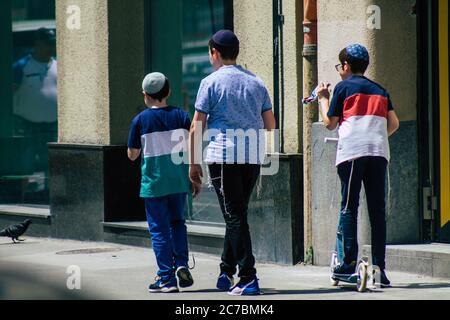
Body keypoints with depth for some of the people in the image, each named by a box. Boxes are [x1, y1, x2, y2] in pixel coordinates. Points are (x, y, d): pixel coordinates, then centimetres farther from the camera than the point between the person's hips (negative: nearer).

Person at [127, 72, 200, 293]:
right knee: (177, 222, 19)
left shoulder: (140, 121, -6)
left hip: (154, 182, -3)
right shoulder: (181, 116, 0)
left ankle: (167, 278, 2)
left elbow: (132, 155, -1)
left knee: (159, 229, 3)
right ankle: (181, 265, 3)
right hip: (179, 181, 3)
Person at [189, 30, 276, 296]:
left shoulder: (211, 82, -2)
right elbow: (271, 124, 14)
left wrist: (194, 163, 2)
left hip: (223, 155, -5)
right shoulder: (256, 82, 12)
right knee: (237, 215, 17)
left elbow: (197, 126, -4)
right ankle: (227, 273, 21)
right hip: (254, 157, 5)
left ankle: (248, 278, -10)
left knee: (235, 216, -4)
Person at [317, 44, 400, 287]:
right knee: (377, 210, 4)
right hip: (379, 153, 4)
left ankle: (348, 264, -10)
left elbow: (330, 123, 6)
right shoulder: (380, 90, 18)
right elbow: (394, 124, 12)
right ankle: (378, 267, 0)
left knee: (349, 208, -2)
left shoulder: (343, 87, 5)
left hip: (352, 151, -4)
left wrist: (323, 98, 20)